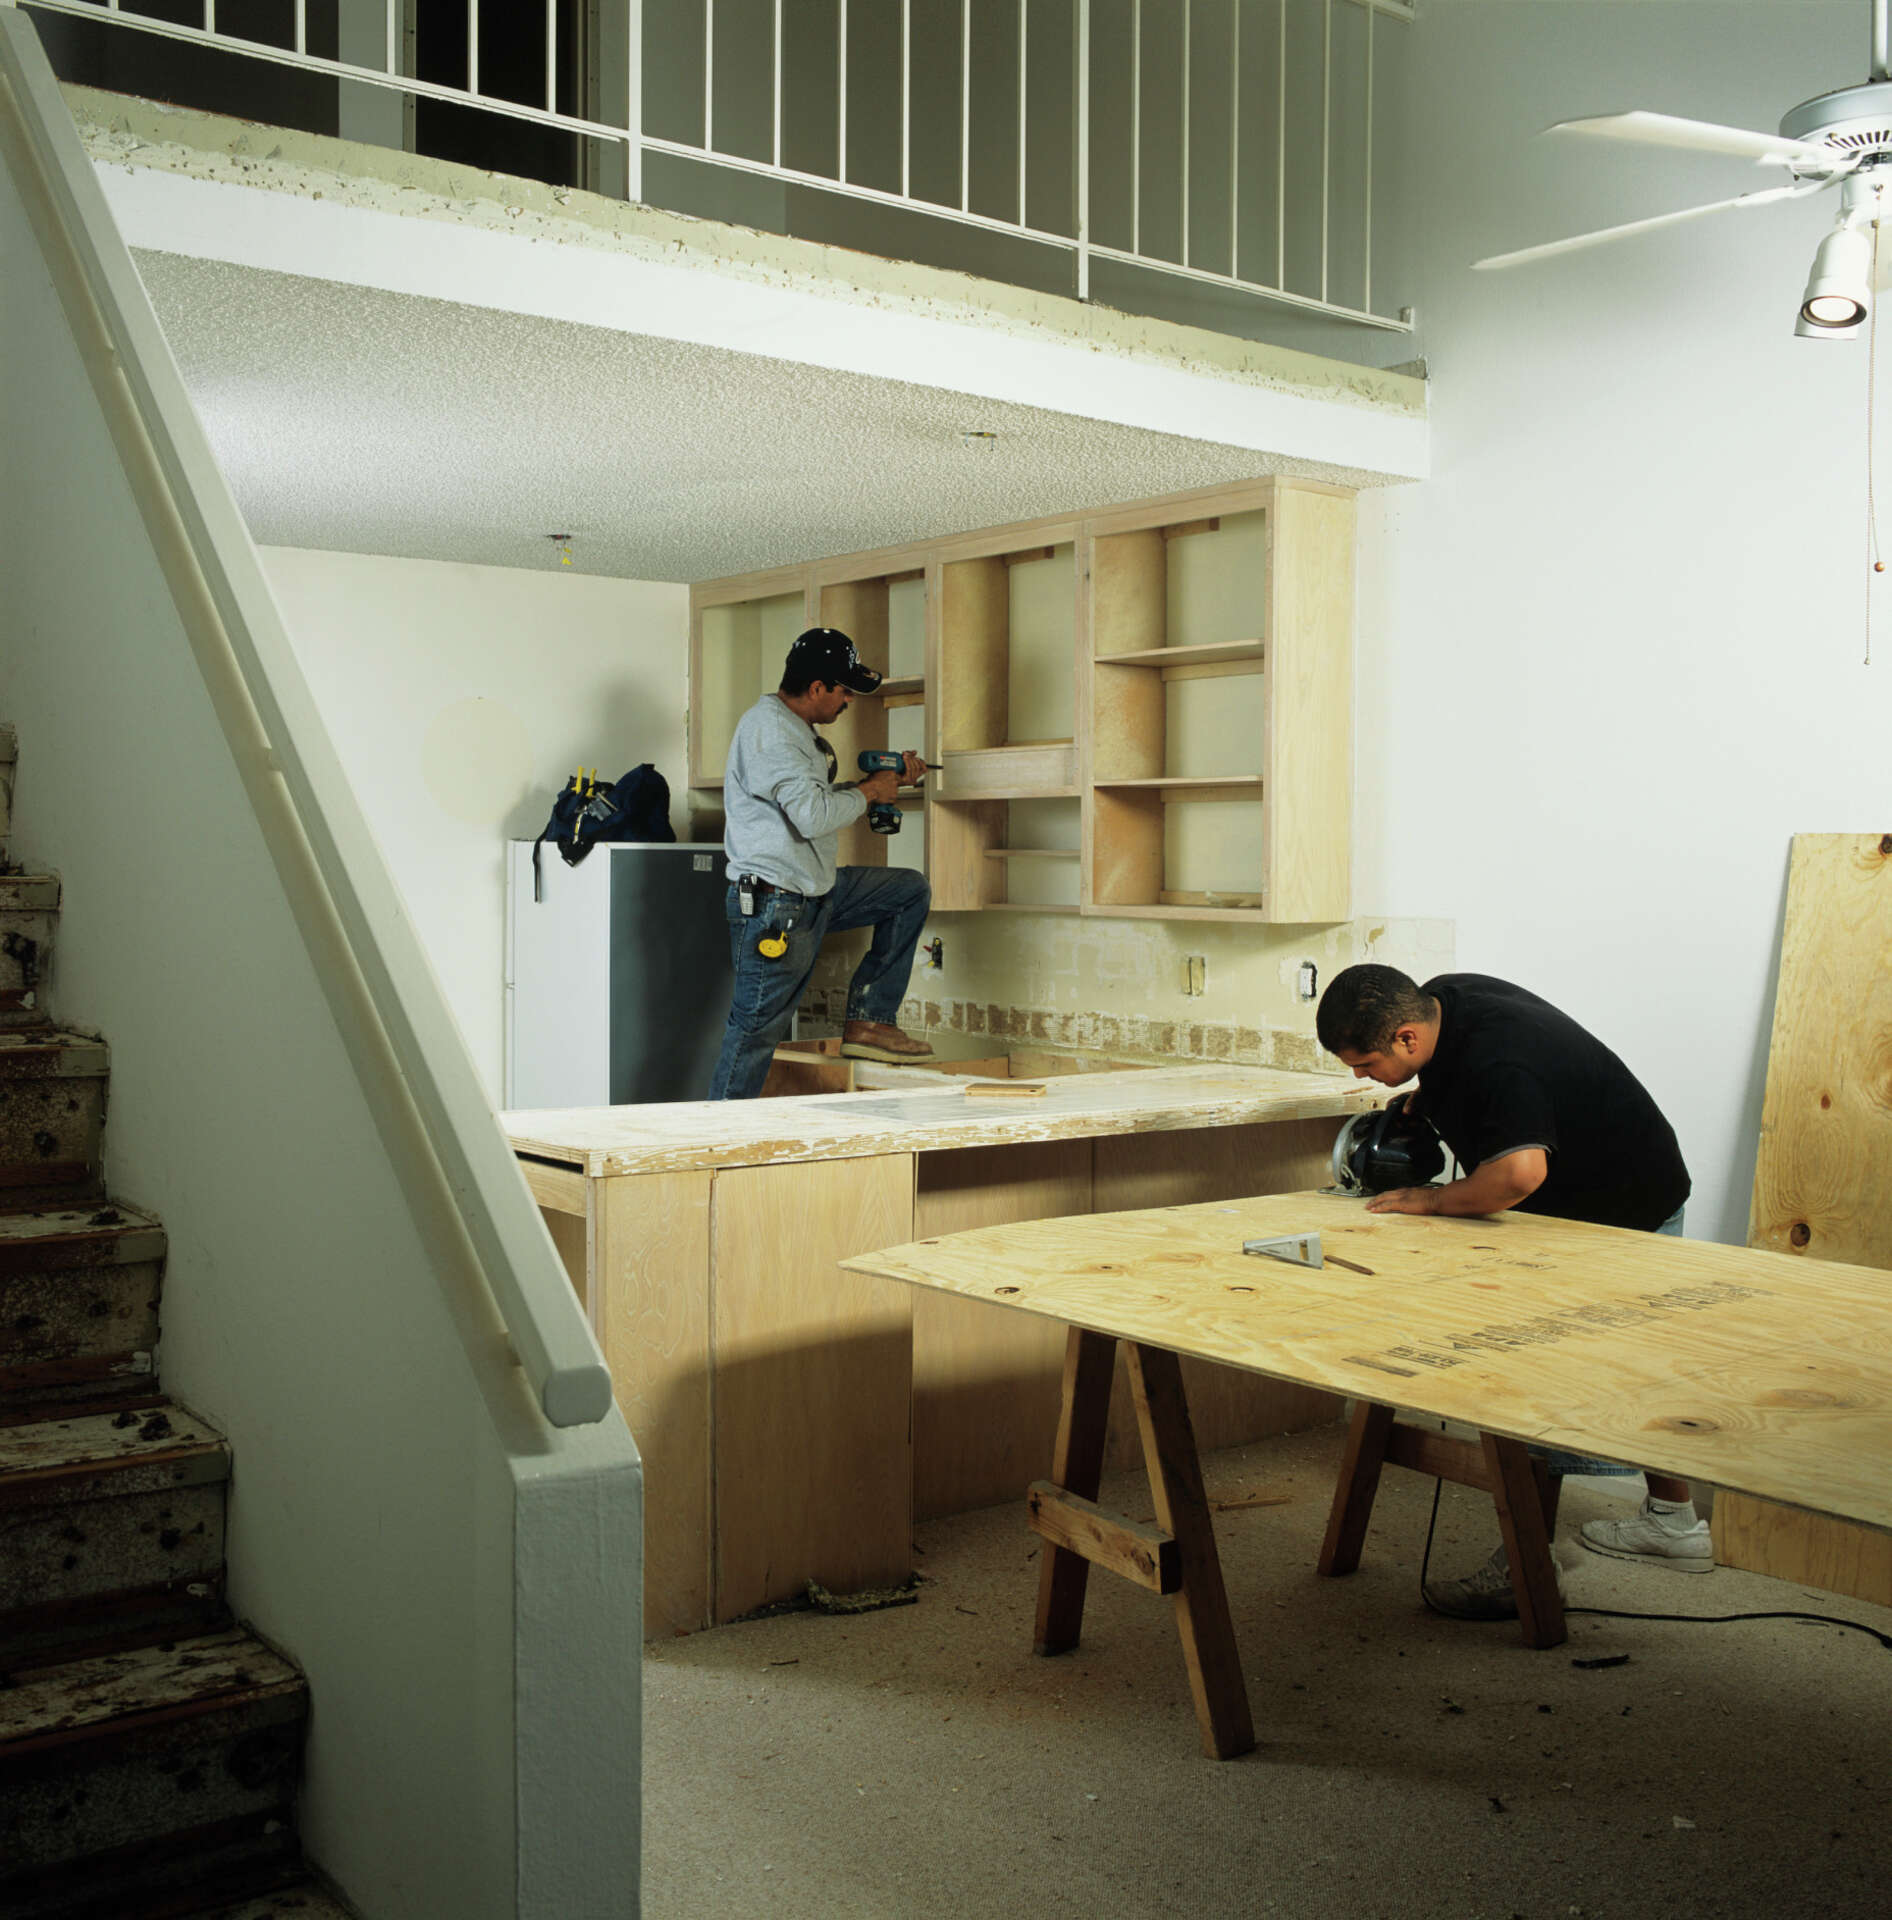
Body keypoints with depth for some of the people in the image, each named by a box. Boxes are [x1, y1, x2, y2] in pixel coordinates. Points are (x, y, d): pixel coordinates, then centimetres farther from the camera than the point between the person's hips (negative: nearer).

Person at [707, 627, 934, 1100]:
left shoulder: (795, 728, 15)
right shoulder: (767, 730, -18)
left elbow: (819, 797, 26)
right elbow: (814, 815, -26)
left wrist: (891, 780, 16)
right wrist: (870, 791, -9)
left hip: (818, 891, 10)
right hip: (774, 905, -10)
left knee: (911, 890, 13)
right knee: (756, 1030, -4)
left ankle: (868, 1021, 9)